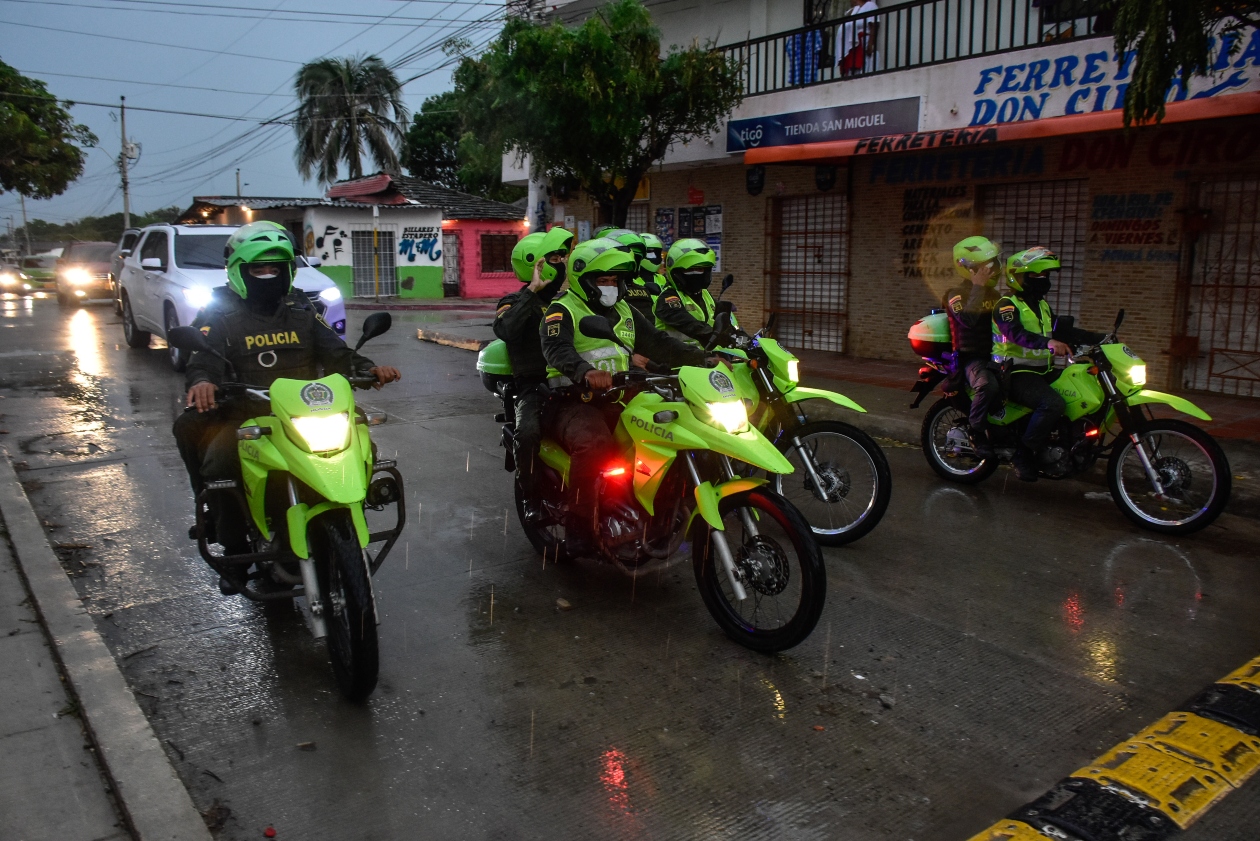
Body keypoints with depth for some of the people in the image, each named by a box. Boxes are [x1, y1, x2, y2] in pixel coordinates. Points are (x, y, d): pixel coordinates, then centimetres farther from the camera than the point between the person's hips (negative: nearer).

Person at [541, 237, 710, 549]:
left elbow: (658, 343, 14)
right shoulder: (562, 310, -2)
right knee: (594, 443, -37)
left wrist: (703, 358, 0)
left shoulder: (625, 312, 21)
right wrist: (585, 372, -44)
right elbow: (557, 348, -22)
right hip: (574, 400, -7)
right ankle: (578, 522, -21)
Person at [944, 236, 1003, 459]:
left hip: (995, 356, 8)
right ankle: (977, 432, -20)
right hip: (972, 358, -8)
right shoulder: (956, 294, -4)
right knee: (988, 385, -38)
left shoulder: (994, 294, 20)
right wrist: (978, 286, -21)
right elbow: (968, 319, -25)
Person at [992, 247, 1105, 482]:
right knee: (1053, 403, -32)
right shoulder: (1007, 305, -11)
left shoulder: (1041, 306, 21)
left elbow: (1061, 331, 22)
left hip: (1040, 372, 10)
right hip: (1016, 374, -10)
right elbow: (1015, 332, -29)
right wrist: (1047, 342, -45)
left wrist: (1099, 338, 12)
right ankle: (1024, 453, -21)